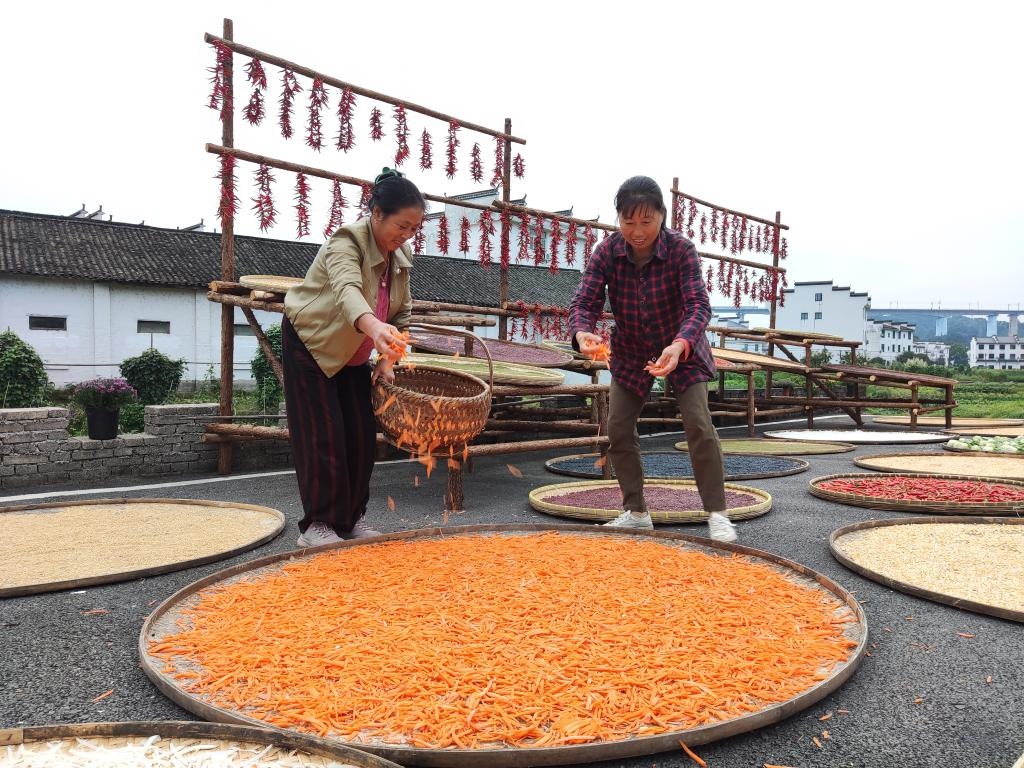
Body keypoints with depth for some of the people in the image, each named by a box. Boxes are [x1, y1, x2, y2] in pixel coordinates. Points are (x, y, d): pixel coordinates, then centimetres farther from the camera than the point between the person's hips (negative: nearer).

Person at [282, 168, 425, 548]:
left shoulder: (400, 256, -4)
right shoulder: (347, 242, -27)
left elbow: (402, 312, 4)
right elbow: (347, 290, -48)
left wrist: (386, 358, -8)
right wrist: (374, 327, -68)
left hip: (351, 353, 7)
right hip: (309, 344, -7)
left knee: (362, 434, 4)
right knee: (323, 434, -10)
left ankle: (350, 519, 16)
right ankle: (315, 525, 0)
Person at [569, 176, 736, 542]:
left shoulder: (681, 250, -25)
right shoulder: (606, 251, -19)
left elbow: (698, 305, -32)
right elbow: (584, 301, -24)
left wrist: (680, 345, -53)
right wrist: (583, 332, -48)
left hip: (682, 350, -3)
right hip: (630, 352, 3)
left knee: (699, 425, -14)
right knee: (618, 428, -2)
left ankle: (717, 514, -2)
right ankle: (636, 512, 13)